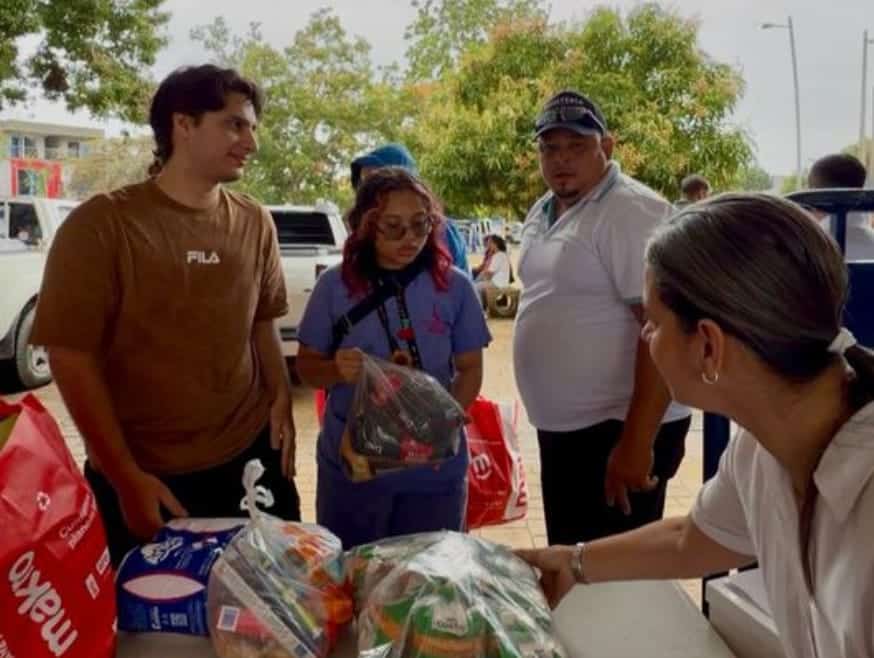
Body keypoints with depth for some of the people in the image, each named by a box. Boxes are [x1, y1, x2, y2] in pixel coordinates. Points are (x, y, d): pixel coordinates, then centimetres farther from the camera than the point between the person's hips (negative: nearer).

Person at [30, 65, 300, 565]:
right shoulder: (102, 224, -12)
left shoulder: (255, 223, 2)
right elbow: (72, 356, -12)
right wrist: (125, 477, -14)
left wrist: (281, 402, -1)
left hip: (253, 454, 4)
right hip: (146, 476, -4)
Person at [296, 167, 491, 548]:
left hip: (435, 468, 0)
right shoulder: (335, 285, -5)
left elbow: (470, 368, 3)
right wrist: (336, 370, -20)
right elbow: (307, 366, 2)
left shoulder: (455, 286, -4)